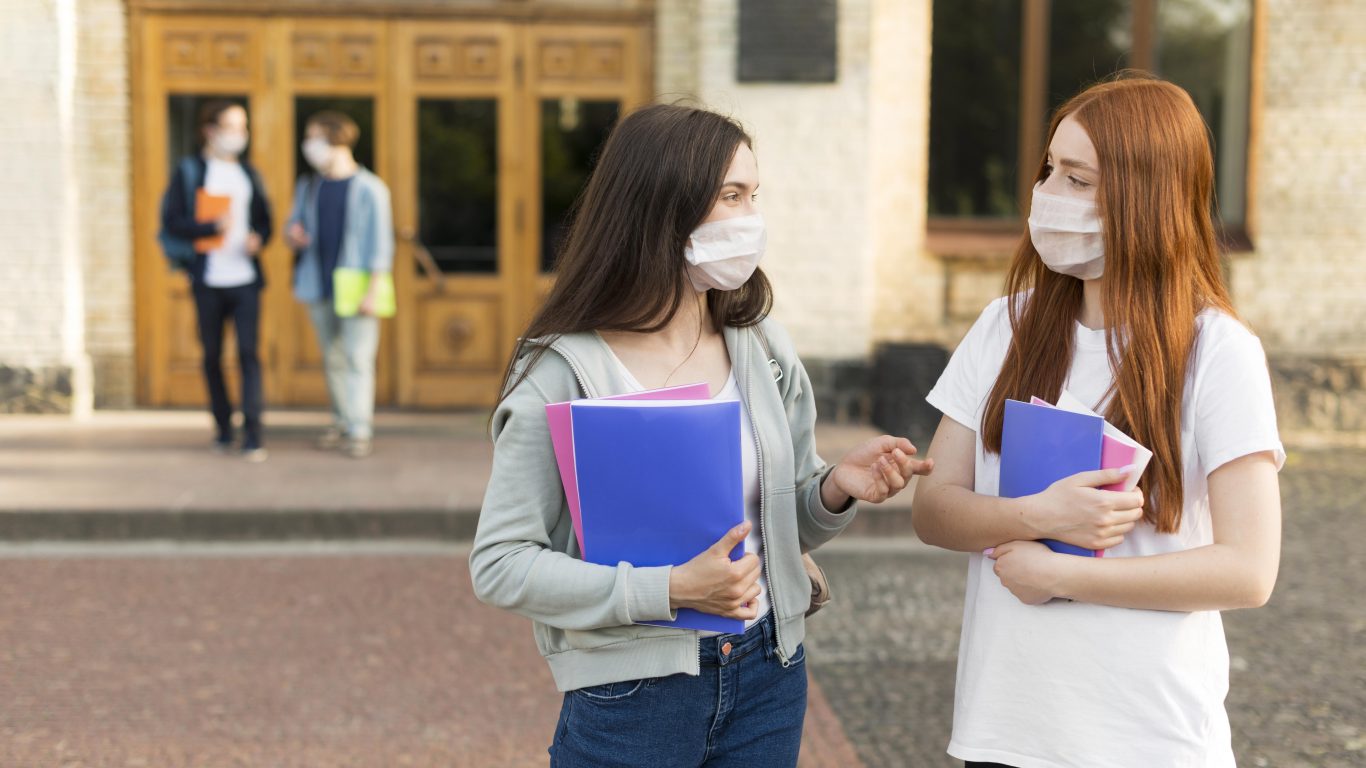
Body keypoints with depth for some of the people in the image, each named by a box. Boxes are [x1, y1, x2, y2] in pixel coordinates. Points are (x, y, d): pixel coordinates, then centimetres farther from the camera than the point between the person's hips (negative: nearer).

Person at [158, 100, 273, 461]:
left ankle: (253, 432, -9)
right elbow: (170, 221, -5)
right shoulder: (188, 171, 2)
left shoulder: (248, 172, 13)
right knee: (212, 355, 8)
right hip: (208, 281, -1)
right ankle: (223, 428, 21)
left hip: (245, 278, 1)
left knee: (248, 353, -8)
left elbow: (264, 218, 16)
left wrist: (259, 238, -6)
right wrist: (211, 227, -19)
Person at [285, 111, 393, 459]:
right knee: (332, 359, 11)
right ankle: (342, 422, 21)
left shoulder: (369, 189, -7)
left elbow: (380, 244, -8)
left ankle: (360, 431, -4)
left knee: (357, 359, -6)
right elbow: (295, 224, 20)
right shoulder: (308, 185, 11)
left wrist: (373, 290, -14)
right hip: (319, 287, 6)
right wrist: (292, 236, -6)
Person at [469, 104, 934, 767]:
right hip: (630, 704, -4)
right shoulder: (563, 374, -14)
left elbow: (786, 524, 10)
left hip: (767, 684, 4)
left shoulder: (764, 351, 1)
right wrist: (669, 590, -22)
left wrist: (836, 488, -12)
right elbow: (499, 565, -14)